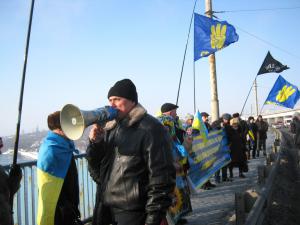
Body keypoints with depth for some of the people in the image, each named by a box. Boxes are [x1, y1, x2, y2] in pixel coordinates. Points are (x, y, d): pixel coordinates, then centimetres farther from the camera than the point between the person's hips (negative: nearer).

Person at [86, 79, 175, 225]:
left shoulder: (150, 129, -11)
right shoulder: (109, 128, 9)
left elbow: (161, 177, -14)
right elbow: (96, 170, 10)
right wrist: (94, 142, -7)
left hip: (133, 213, -6)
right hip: (105, 209, 6)